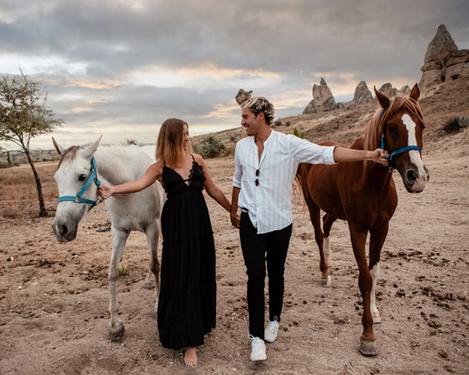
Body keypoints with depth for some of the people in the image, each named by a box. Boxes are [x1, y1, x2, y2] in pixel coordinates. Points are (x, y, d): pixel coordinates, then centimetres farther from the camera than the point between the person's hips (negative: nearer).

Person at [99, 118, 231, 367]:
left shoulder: (197, 159, 6)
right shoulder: (160, 167, -2)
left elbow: (213, 190, 10)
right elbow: (140, 184, -19)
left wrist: (233, 211, 13)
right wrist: (113, 190, -35)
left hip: (200, 221, 3)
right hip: (176, 225, -3)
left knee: (201, 274, 11)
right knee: (180, 277, 1)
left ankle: (199, 324, 35)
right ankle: (188, 340, 13)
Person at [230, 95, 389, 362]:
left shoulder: (288, 144, -11)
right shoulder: (242, 147, 2)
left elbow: (326, 154, -17)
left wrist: (367, 155, -26)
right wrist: (233, 209, 24)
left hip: (279, 223, -1)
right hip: (250, 223, 2)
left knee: (276, 273, 14)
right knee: (255, 276, -1)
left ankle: (274, 319, 39)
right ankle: (257, 336, 11)